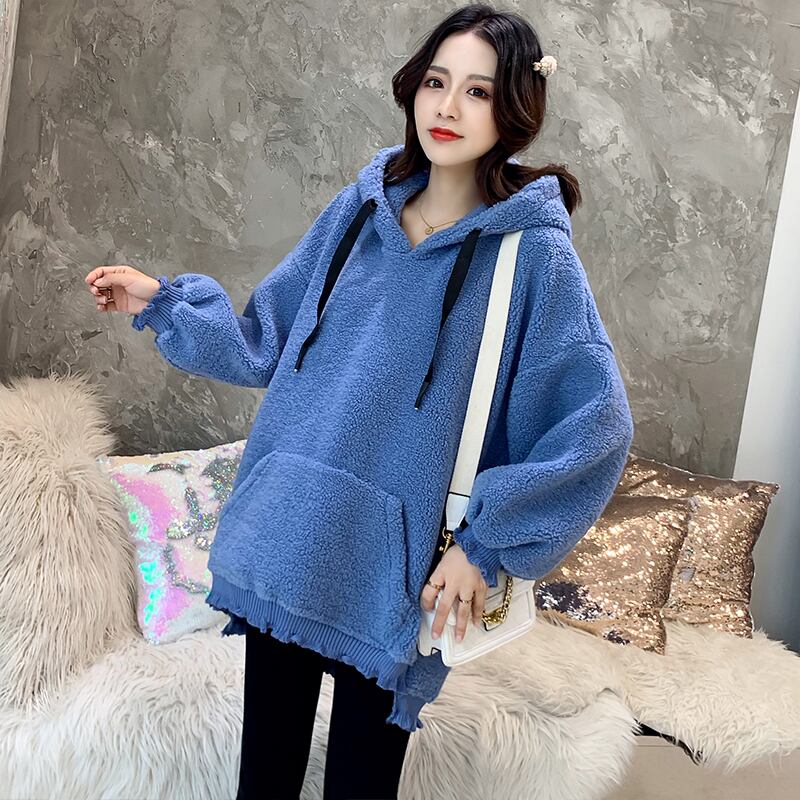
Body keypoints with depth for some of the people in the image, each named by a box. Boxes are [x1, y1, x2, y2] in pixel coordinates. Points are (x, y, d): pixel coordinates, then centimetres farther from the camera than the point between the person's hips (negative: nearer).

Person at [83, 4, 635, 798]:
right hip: (284, 544, 4)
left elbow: (595, 423, -12)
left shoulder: (533, 251, -10)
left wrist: (487, 541, -13)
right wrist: (162, 303, 4)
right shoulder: (359, 210, 3)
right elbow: (267, 344, 13)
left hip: (392, 573, -4)